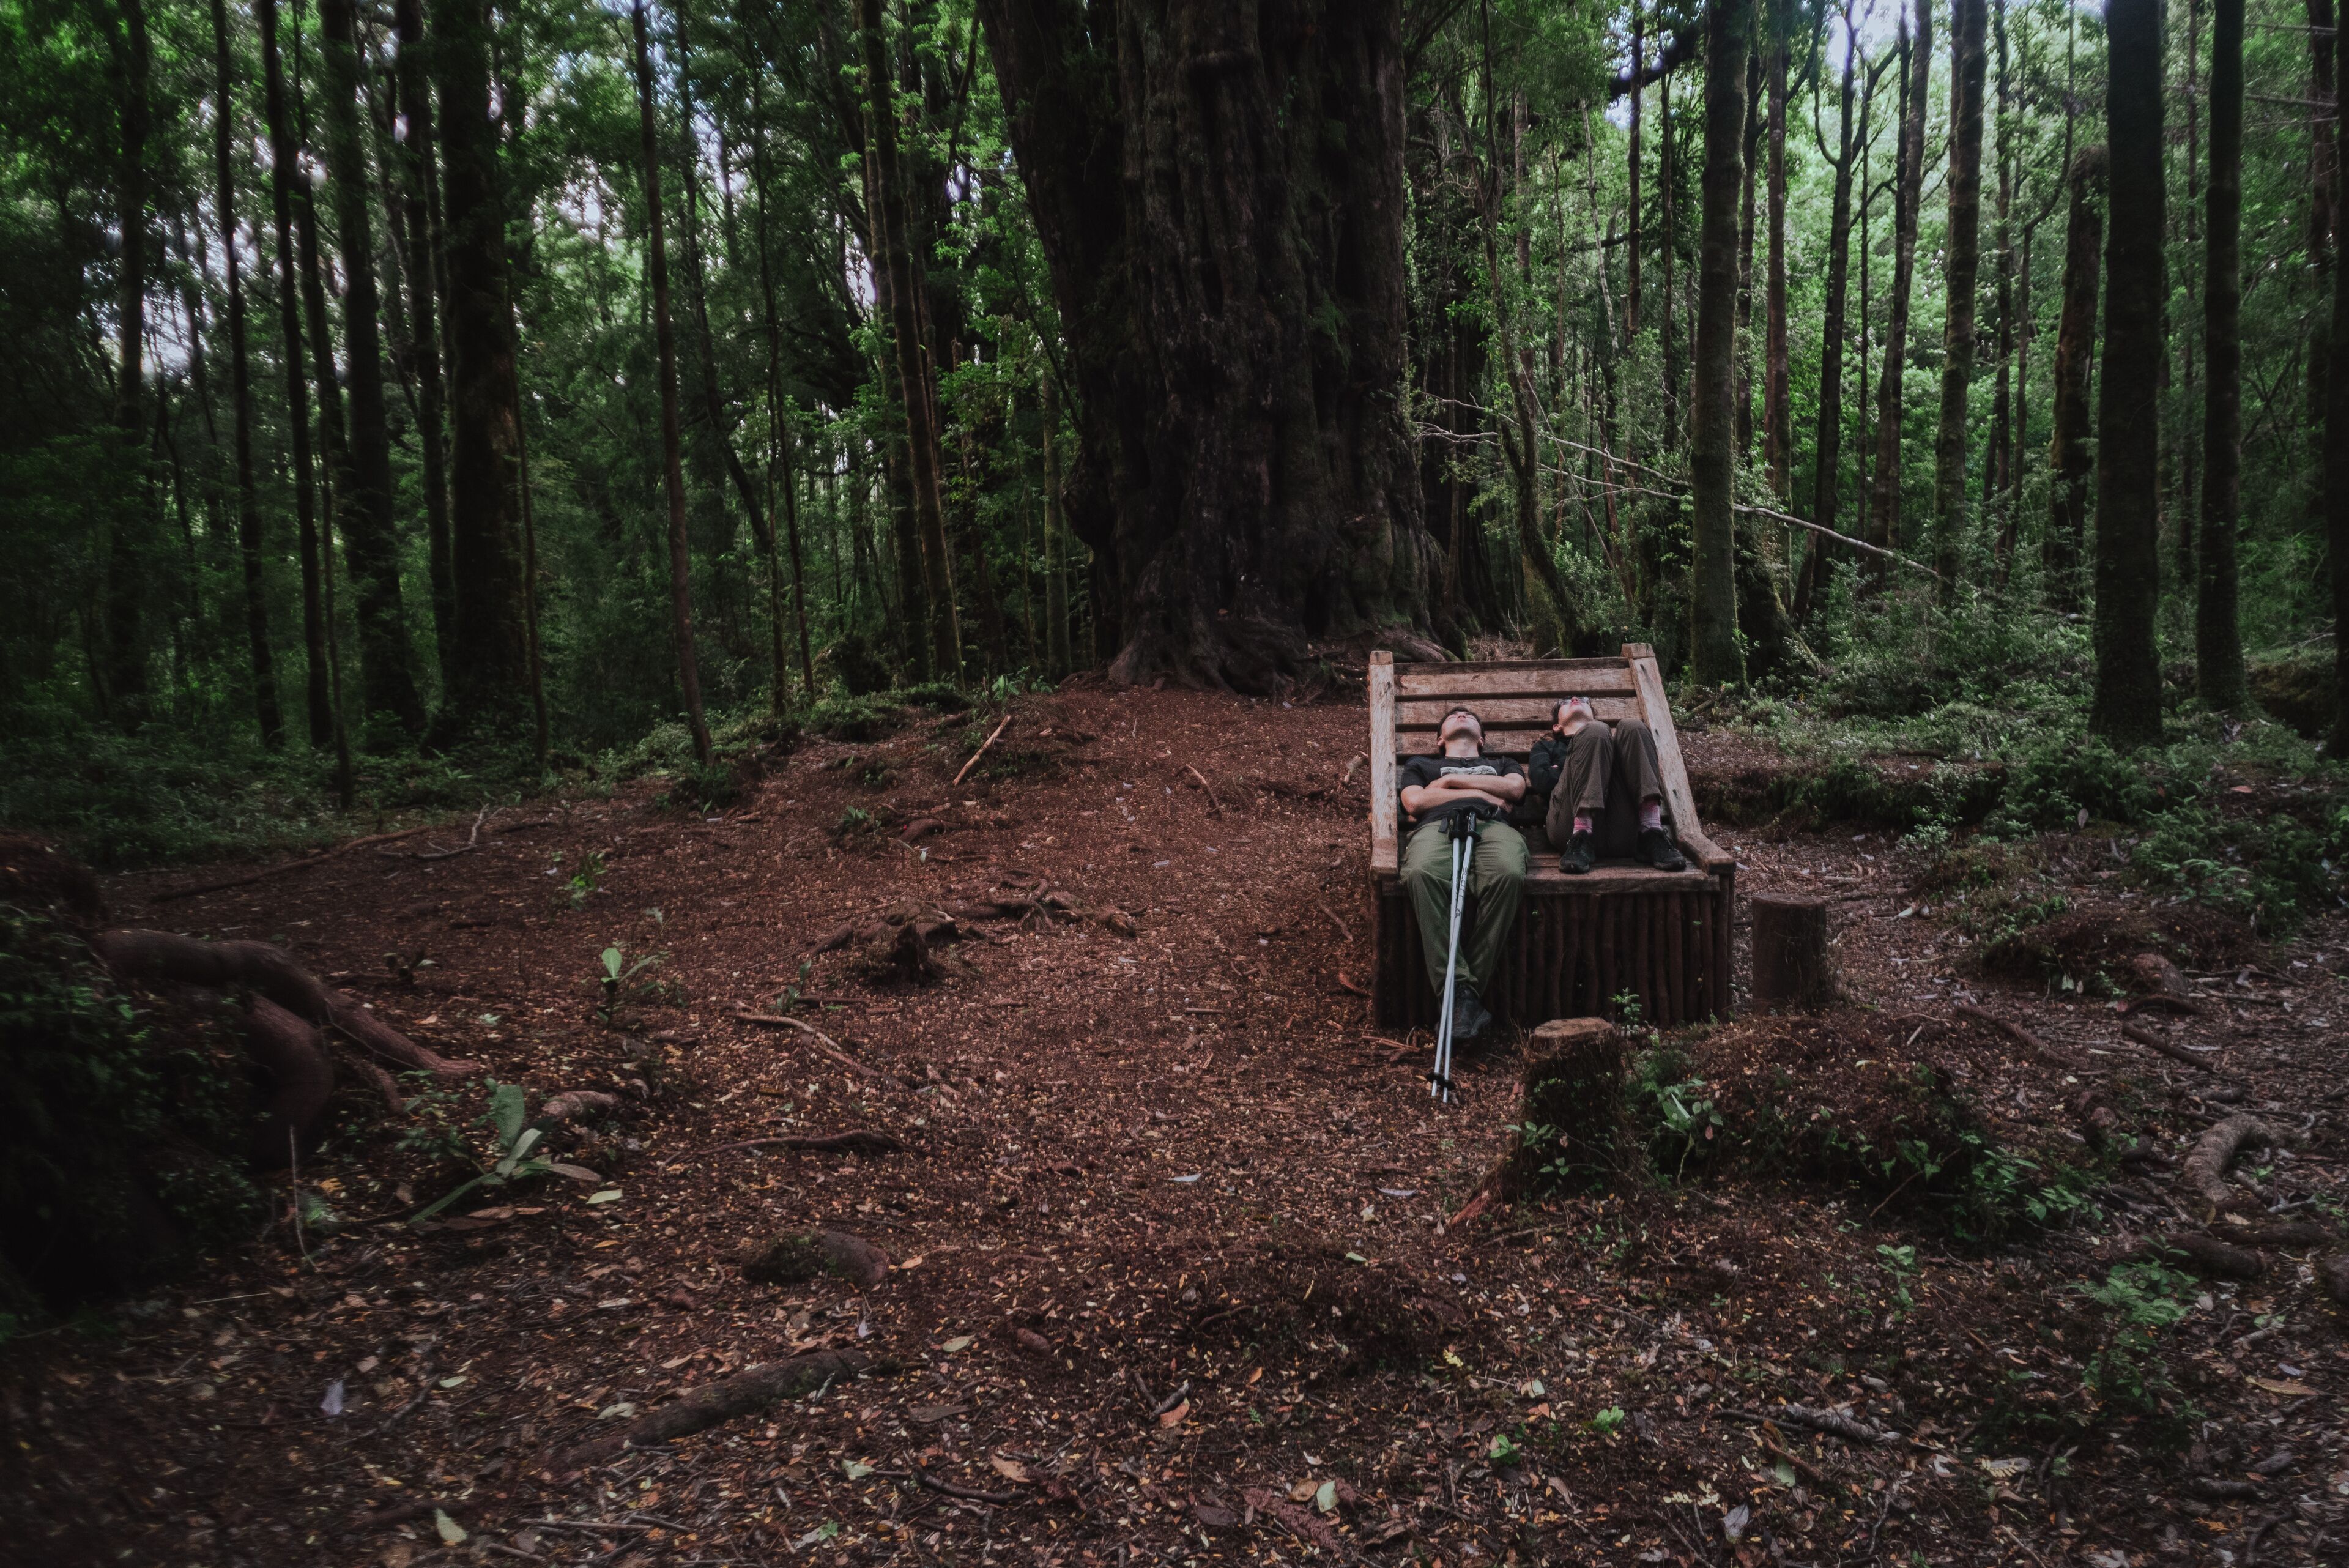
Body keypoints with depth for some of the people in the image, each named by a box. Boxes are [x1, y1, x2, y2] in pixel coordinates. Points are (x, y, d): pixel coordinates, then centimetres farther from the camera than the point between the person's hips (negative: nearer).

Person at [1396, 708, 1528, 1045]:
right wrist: (1481, 793, 12)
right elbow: (1414, 802, 16)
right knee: (1422, 874, -41)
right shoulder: (1422, 765, 40)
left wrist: (1451, 781, 16)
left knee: (1508, 874, -40)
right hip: (1437, 825, 0)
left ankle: (1471, 988, -35)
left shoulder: (1502, 763, 42)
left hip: (1493, 825, 1)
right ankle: (1458, 990, -41)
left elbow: (1514, 788, 17)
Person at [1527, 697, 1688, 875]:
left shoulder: (1612, 737, 40)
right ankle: (1581, 840, -35)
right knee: (1595, 731, -18)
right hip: (1574, 825, -2)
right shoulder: (1547, 745, 36)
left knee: (1632, 727, -11)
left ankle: (1652, 834, -28)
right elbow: (1541, 781, 12)